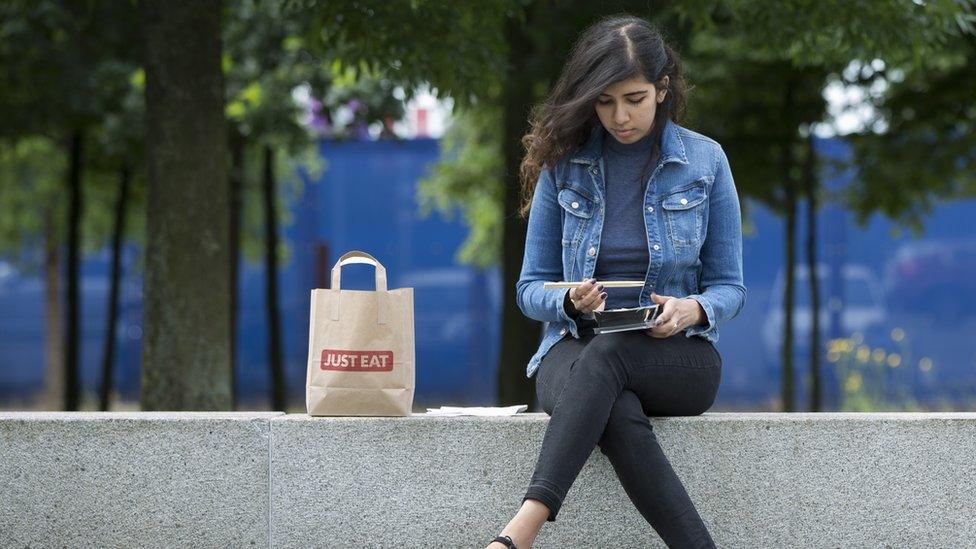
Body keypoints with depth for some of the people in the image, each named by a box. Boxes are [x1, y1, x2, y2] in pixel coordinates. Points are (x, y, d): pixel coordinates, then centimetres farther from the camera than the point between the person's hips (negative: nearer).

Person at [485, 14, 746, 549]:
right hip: (575, 347, 1)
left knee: (606, 356, -38)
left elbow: (729, 286, 7)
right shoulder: (563, 163, 5)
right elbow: (531, 288, 9)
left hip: (677, 355, -1)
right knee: (621, 417, -38)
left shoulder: (705, 161, 4)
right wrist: (570, 301, -15)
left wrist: (695, 309, -17)